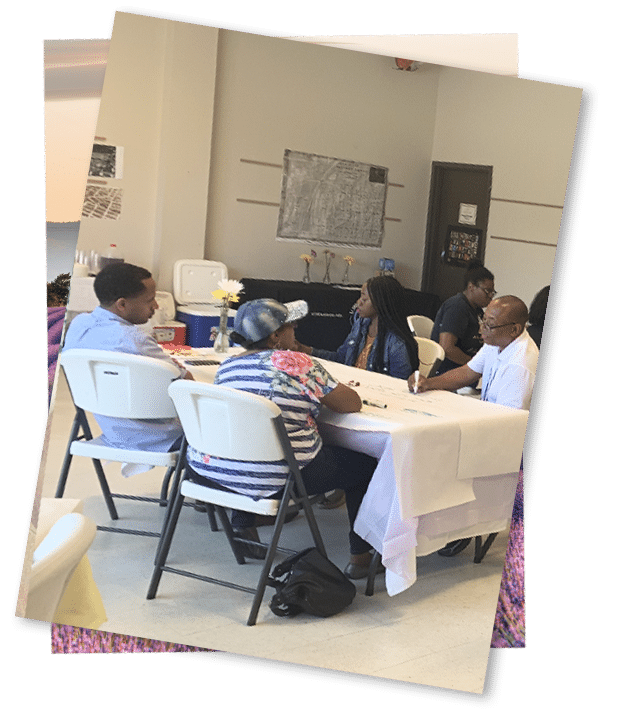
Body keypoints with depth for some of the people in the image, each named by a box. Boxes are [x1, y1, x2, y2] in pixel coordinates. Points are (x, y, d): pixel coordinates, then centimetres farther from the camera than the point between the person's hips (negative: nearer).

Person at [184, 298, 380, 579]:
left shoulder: (226, 366, 9)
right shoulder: (296, 363, -10)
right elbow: (352, 404, -4)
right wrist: (328, 389, 18)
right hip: (272, 481, -6)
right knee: (365, 462, 11)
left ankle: (243, 525, 38)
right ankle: (360, 556, 18)